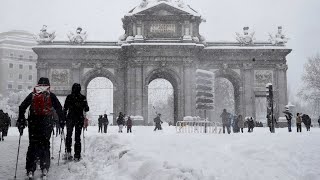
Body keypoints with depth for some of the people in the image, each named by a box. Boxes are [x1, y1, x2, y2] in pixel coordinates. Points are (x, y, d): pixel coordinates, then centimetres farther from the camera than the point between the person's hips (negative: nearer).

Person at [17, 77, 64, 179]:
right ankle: (44, 169, 5)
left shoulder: (32, 95, 8)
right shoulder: (51, 96, 4)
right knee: (45, 145, 10)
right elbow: (59, 109, 2)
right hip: (47, 123, -1)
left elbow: (22, 107, 4)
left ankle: (30, 170, 2)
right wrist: (62, 121, 10)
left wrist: (21, 122, 8)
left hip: (33, 123, 1)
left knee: (32, 145, 7)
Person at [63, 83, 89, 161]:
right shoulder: (83, 98, -4)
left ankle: (68, 152, 1)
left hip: (70, 118, 0)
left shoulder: (69, 97, -4)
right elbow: (87, 109, -2)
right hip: (80, 119, 0)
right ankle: (77, 156, 6)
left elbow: (65, 109, -5)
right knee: (78, 137, 6)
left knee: (69, 135, 15)